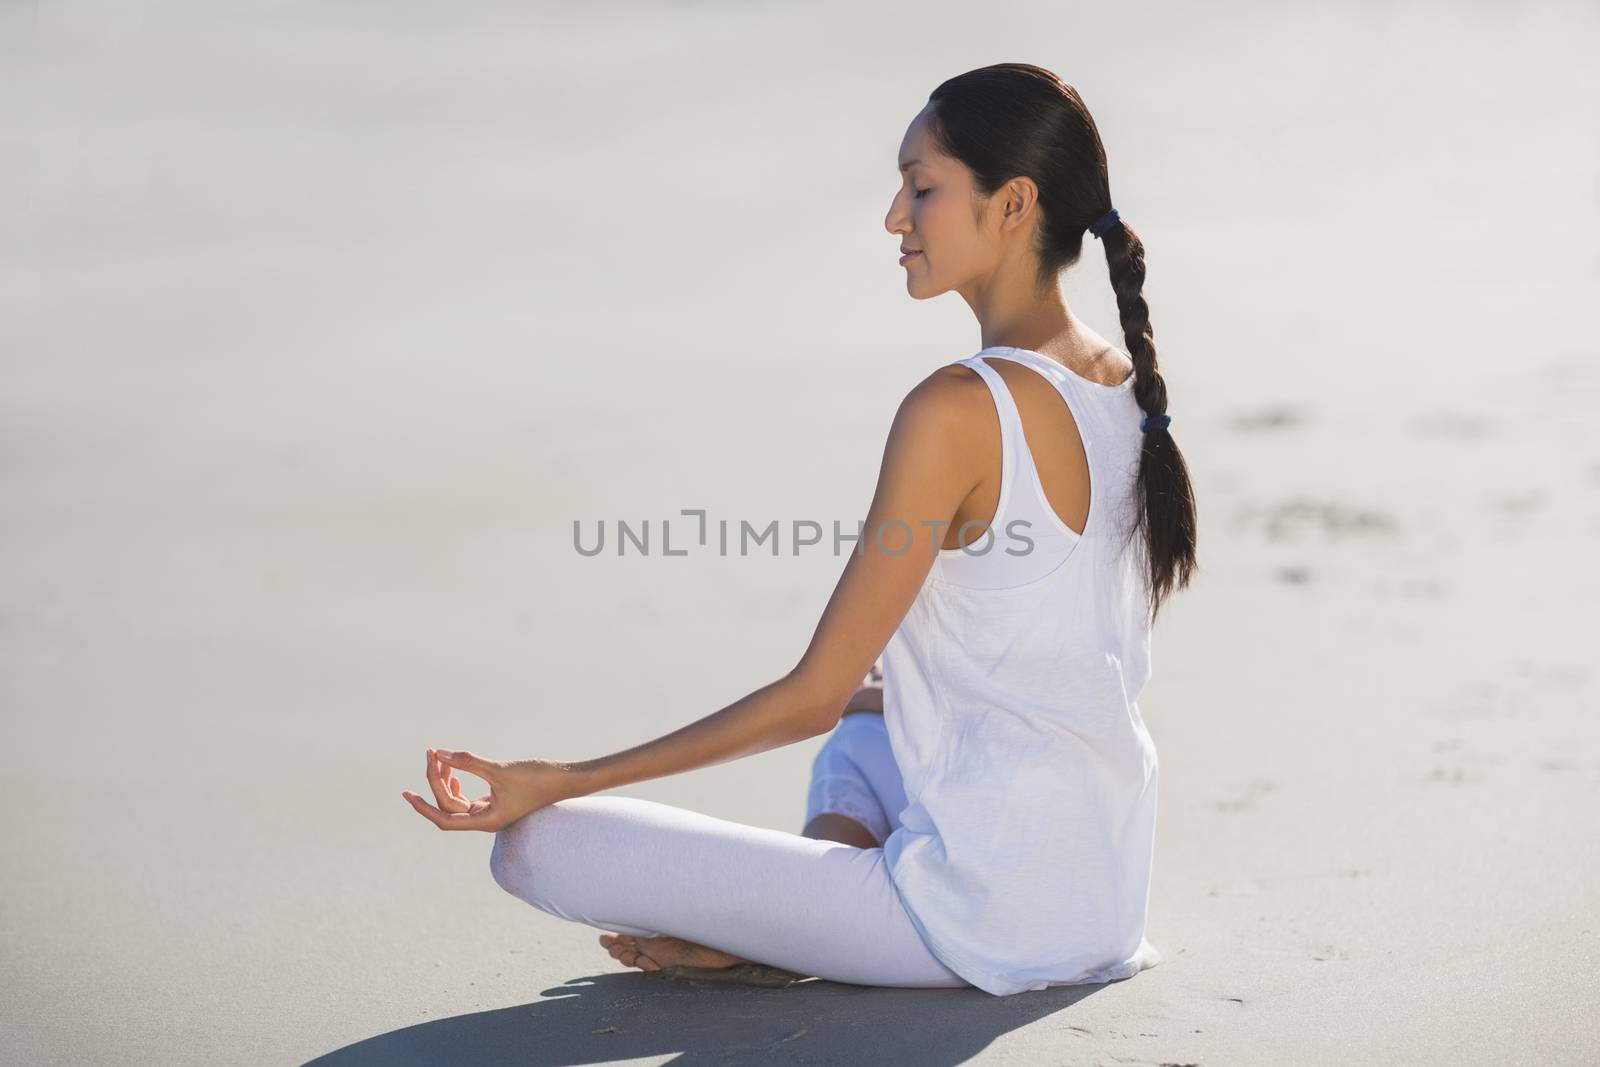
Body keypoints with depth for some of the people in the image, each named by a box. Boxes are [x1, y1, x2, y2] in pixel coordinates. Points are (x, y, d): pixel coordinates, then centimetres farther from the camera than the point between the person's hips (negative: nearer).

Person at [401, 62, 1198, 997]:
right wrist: (884, 694, 34)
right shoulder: (1127, 384, 8)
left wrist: (556, 780, -10)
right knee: (862, 726, 39)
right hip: (1110, 896, 8)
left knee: (536, 845, -10)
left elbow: (812, 698, -14)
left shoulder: (960, 409, -18)